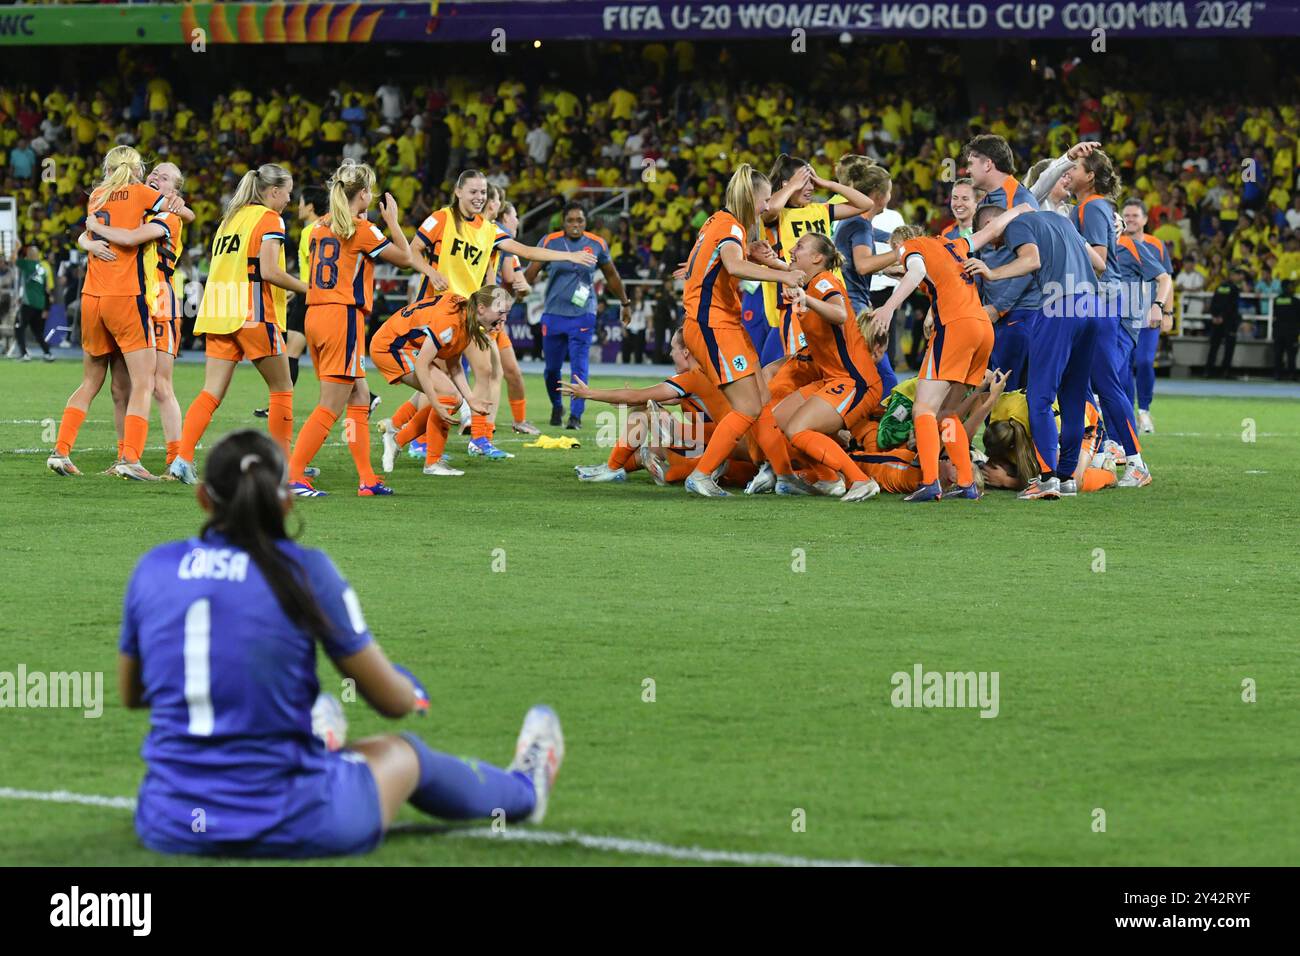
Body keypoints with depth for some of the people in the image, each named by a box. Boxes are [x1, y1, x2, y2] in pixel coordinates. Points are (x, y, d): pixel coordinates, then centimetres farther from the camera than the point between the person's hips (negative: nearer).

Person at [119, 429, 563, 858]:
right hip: (287, 827, -3)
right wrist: (414, 692, 25)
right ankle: (522, 790, 58)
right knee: (401, 752, 28)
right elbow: (393, 701, 0)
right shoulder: (304, 570, -9)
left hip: (166, 827, 3)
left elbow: (130, 693, 16)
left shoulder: (152, 568, 0)